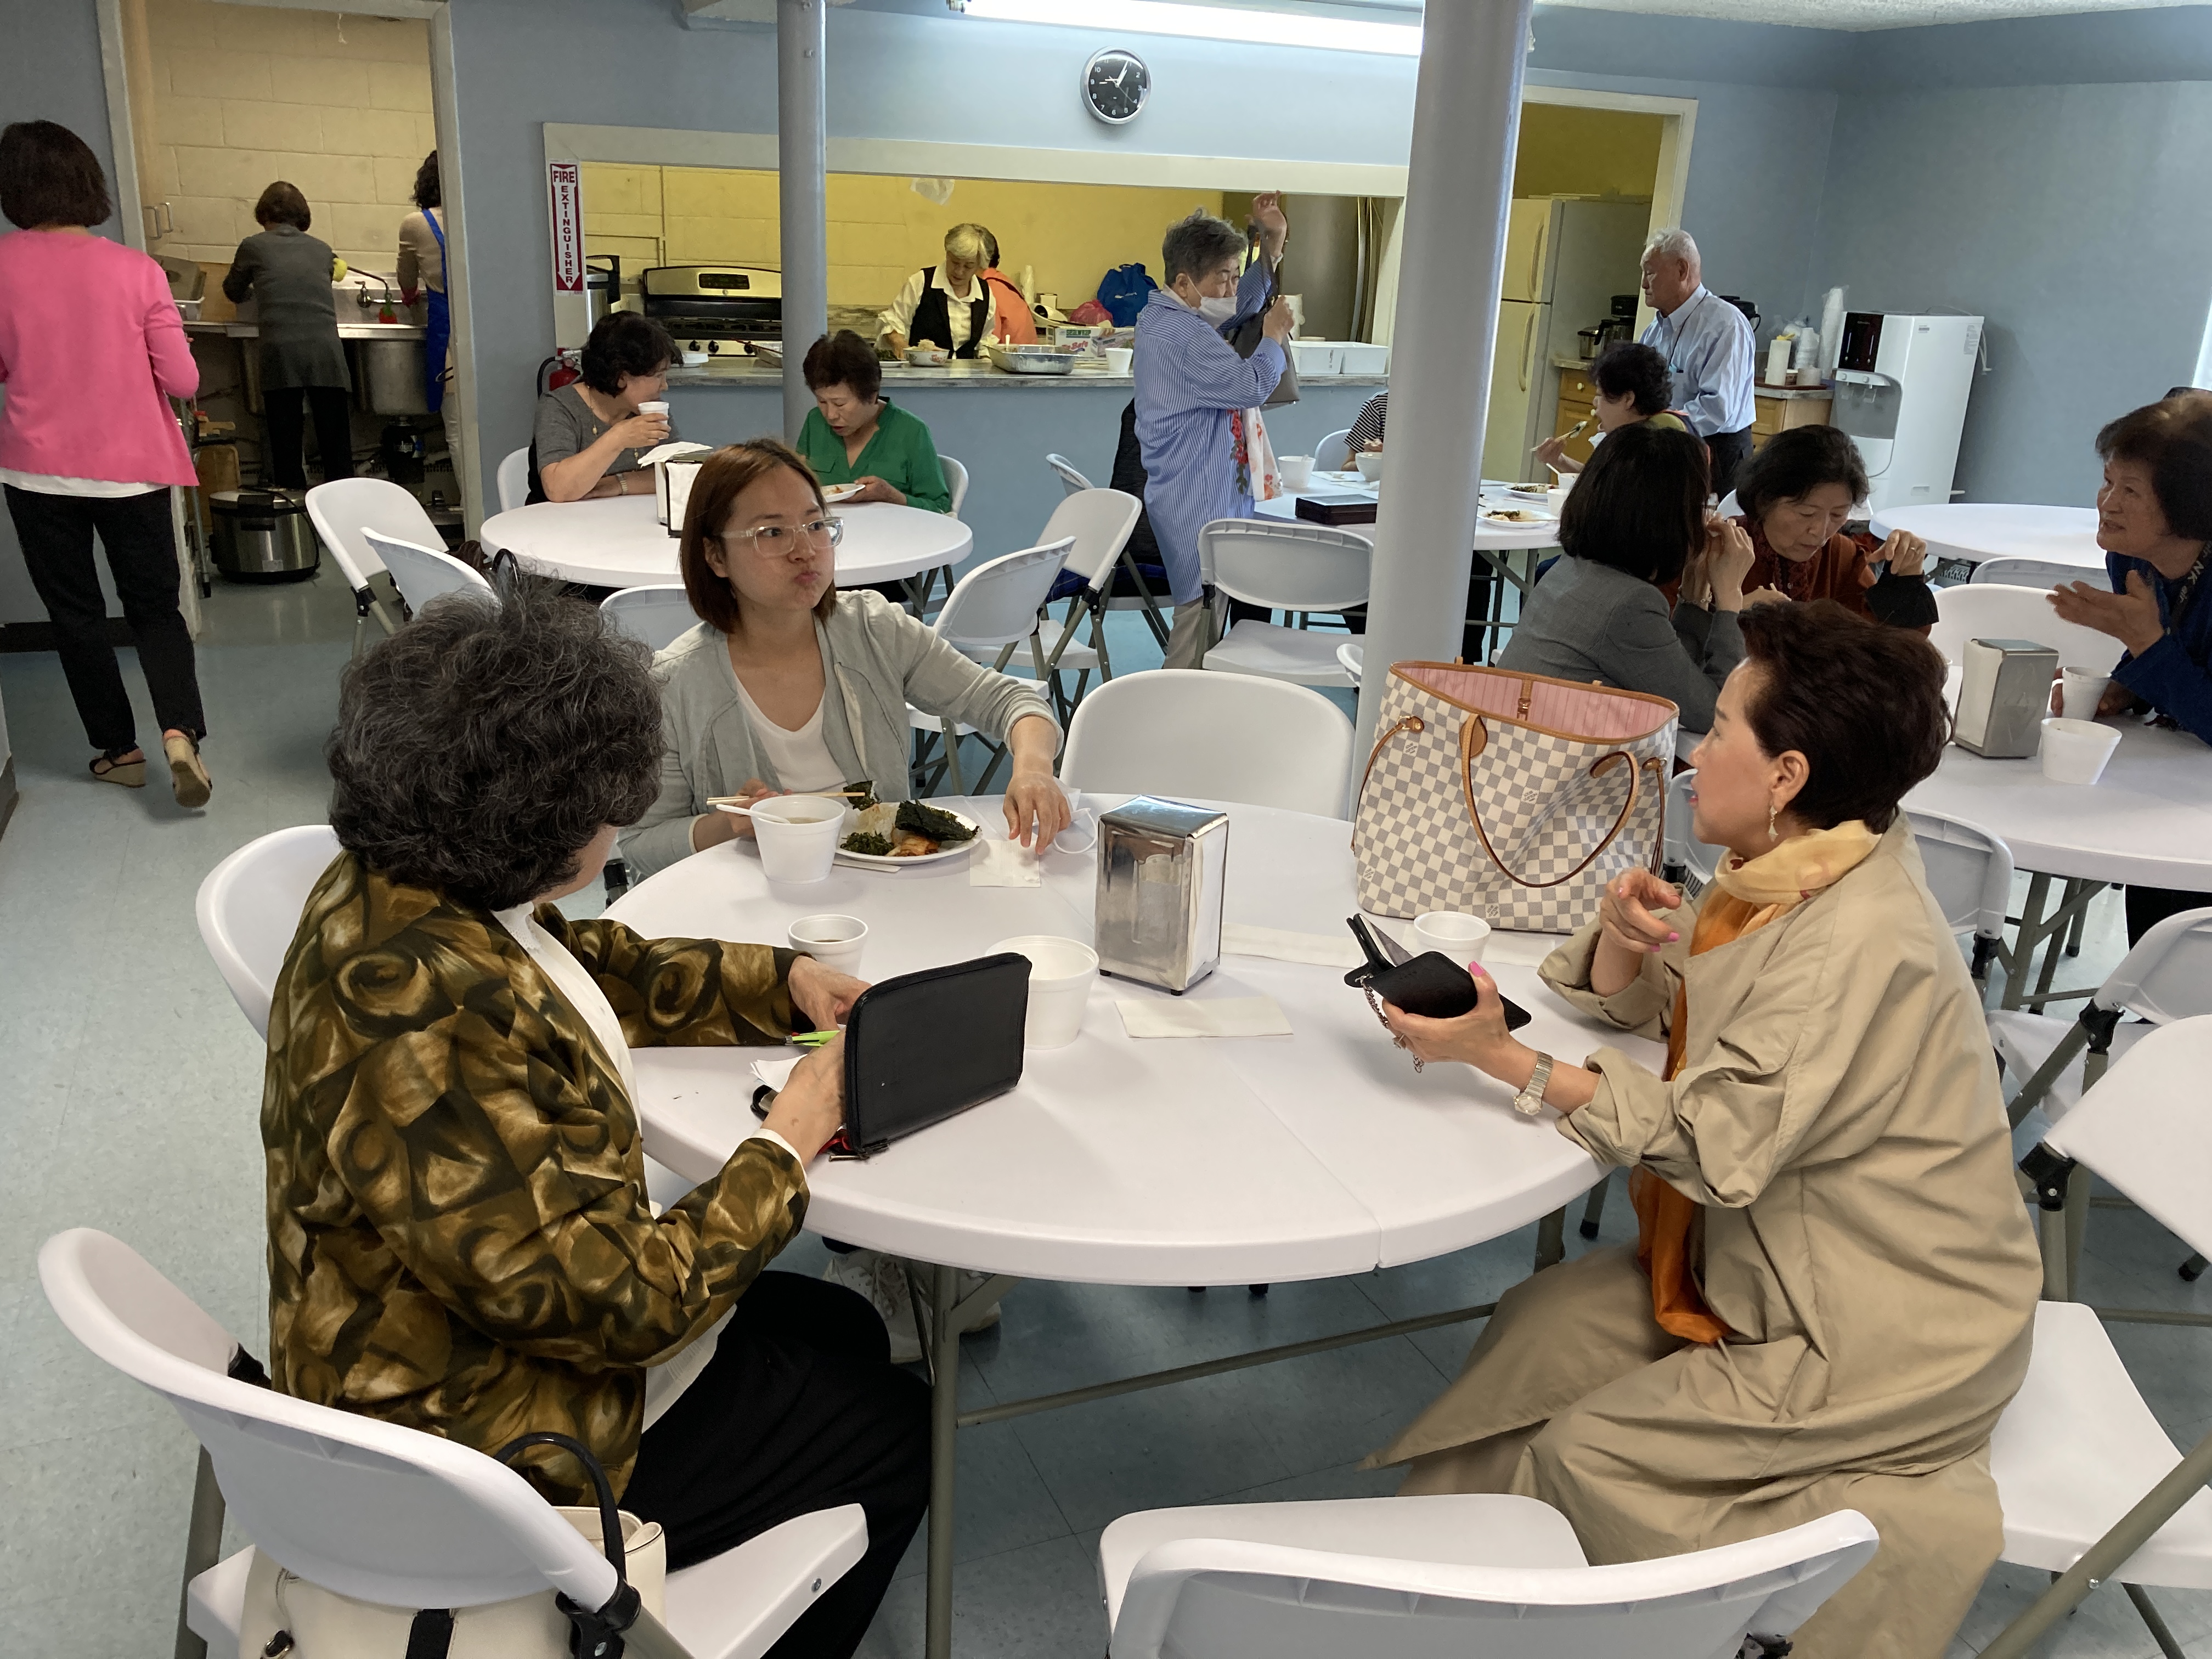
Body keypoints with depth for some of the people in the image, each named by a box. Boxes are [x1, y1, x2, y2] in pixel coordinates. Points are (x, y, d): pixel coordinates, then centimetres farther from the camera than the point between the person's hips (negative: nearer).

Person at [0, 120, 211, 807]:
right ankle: (180, 731, -10)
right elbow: (183, 380, -7)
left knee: (75, 613, 14)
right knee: (154, 605, 12)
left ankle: (117, 749, 18)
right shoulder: (135, 270, -10)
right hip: (131, 467, 0)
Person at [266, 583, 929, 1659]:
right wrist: (785, 1147, -19)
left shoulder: (407, 889, -7)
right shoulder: (421, 1035, -37)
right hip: (499, 1443, -9)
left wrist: (784, 984, 1)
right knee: (894, 1429, 8)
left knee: (843, 1330, 22)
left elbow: (609, 972, 13)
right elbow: (613, 1304, -31)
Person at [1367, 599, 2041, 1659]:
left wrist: (1501, 1058, -29)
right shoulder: (1788, 877, 2)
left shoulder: (1864, 947, -27)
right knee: (1538, 1325, 0)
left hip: (1891, 1334, -9)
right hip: (1775, 1269, 9)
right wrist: (1621, 931, -13)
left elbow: (1710, 1141, -29)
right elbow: (1628, 996, 10)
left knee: (1584, 1451, -11)